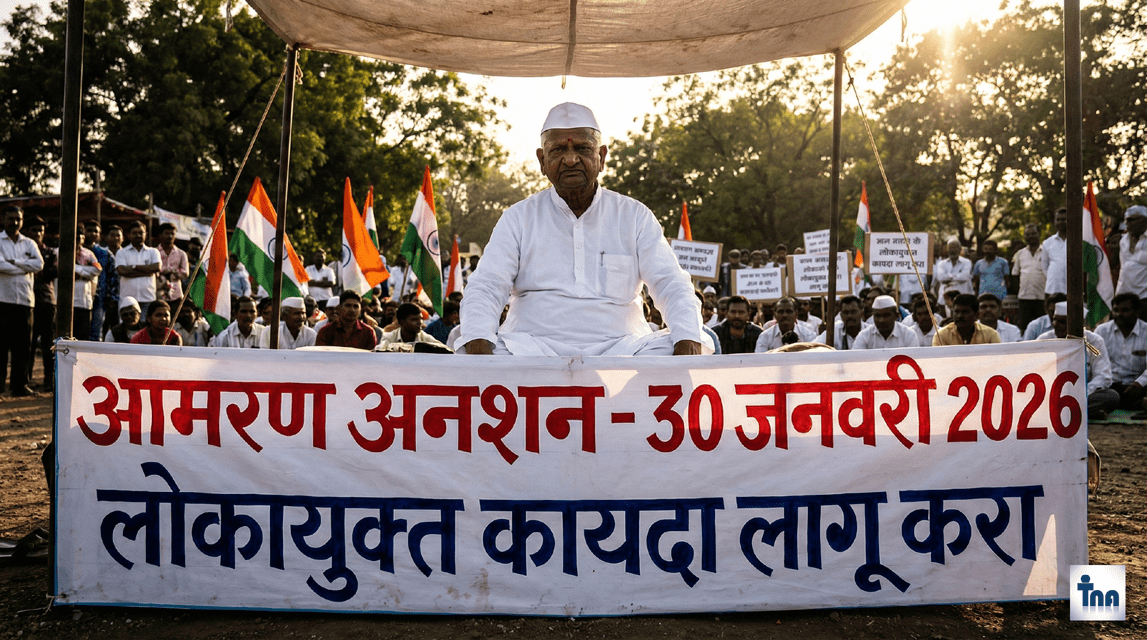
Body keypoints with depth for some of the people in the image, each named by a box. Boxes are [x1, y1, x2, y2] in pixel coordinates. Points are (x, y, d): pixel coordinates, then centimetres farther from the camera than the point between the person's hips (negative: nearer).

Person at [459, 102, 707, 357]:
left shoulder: (635, 217, 12)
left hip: (617, 346, 1)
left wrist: (688, 340, -18)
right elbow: (486, 286, 2)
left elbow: (671, 285, 4)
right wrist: (478, 342, -21)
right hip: (533, 344, -1)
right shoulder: (518, 218, 11)